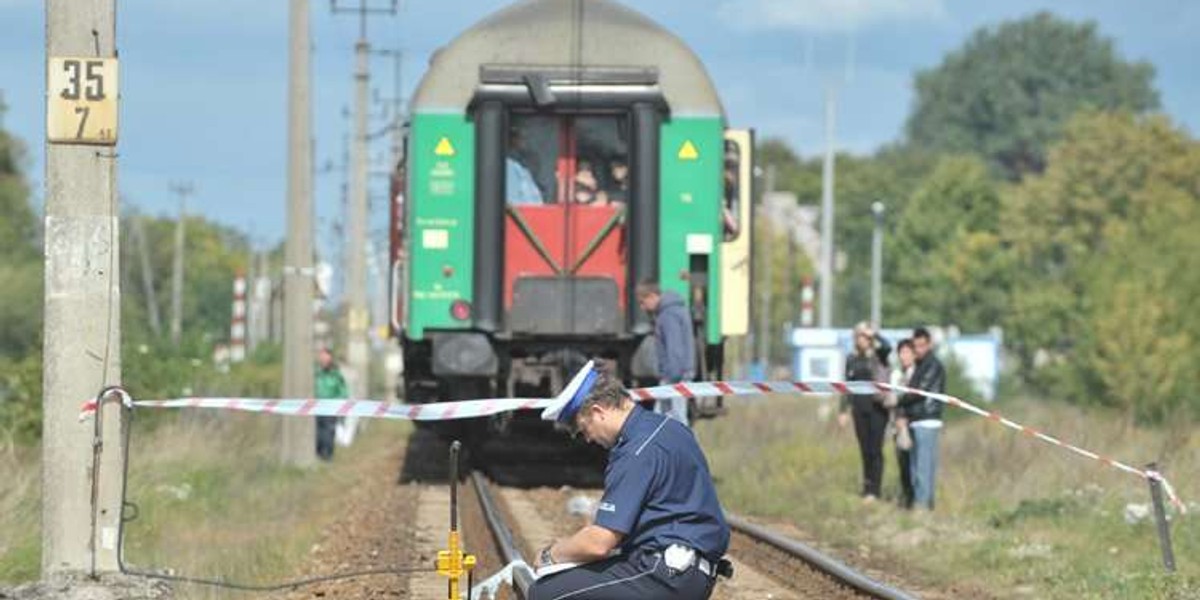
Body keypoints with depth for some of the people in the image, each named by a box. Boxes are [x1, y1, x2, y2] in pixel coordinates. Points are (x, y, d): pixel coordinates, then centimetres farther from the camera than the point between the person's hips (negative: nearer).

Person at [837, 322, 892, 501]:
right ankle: (867, 487, 14)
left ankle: (874, 491, -7)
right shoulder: (851, 359, 10)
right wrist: (844, 410, 12)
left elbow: (887, 347, -27)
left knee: (875, 449, -7)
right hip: (859, 408, 5)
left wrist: (874, 334, -15)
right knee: (865, 450, 7)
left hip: (877, 407, -4)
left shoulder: (878, 355, -3)